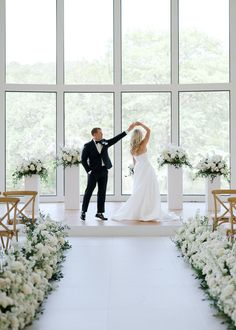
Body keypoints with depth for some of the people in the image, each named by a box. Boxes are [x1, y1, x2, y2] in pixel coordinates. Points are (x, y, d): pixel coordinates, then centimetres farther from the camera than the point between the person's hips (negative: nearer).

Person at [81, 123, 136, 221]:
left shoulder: (105, 142, 9)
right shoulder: (88, 146, -6)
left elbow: (116, 139, 8)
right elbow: (83, 159, -5)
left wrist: (128, 130, 4)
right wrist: (88, 170, -10)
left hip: (104, 171, 5)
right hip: (93, 172, -5)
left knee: (102, 192, 7)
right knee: (89, 191, 0)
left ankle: (99, 213, 13)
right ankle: (83, 212, 9)